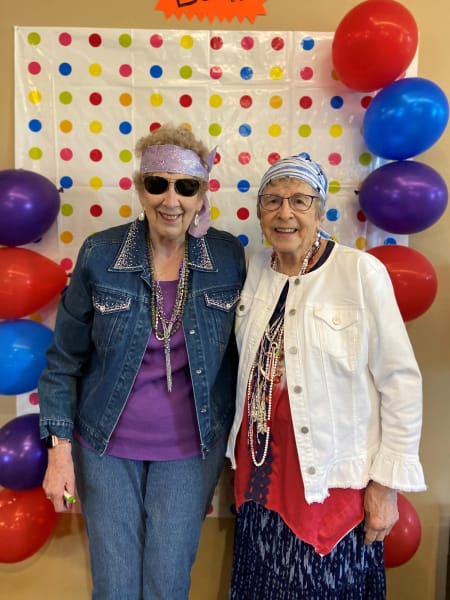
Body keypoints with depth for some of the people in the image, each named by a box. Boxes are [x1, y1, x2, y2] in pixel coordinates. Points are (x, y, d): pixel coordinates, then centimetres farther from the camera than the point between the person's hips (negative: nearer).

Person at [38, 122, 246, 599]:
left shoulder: (229, 256, -9)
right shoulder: (100, 255, -12)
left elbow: (237, 351, 2)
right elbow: (65, 359, -3)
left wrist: (230, 438, 7)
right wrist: (59, 446, -4)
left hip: (190, 447, 1)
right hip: (106, 445, 0)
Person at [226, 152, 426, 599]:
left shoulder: (361, 271, -14)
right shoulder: (256, 268, 2)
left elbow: (400, 381, -11)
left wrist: (387, 482, -9)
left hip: (330, 475, -4)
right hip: (260, 465, 5)